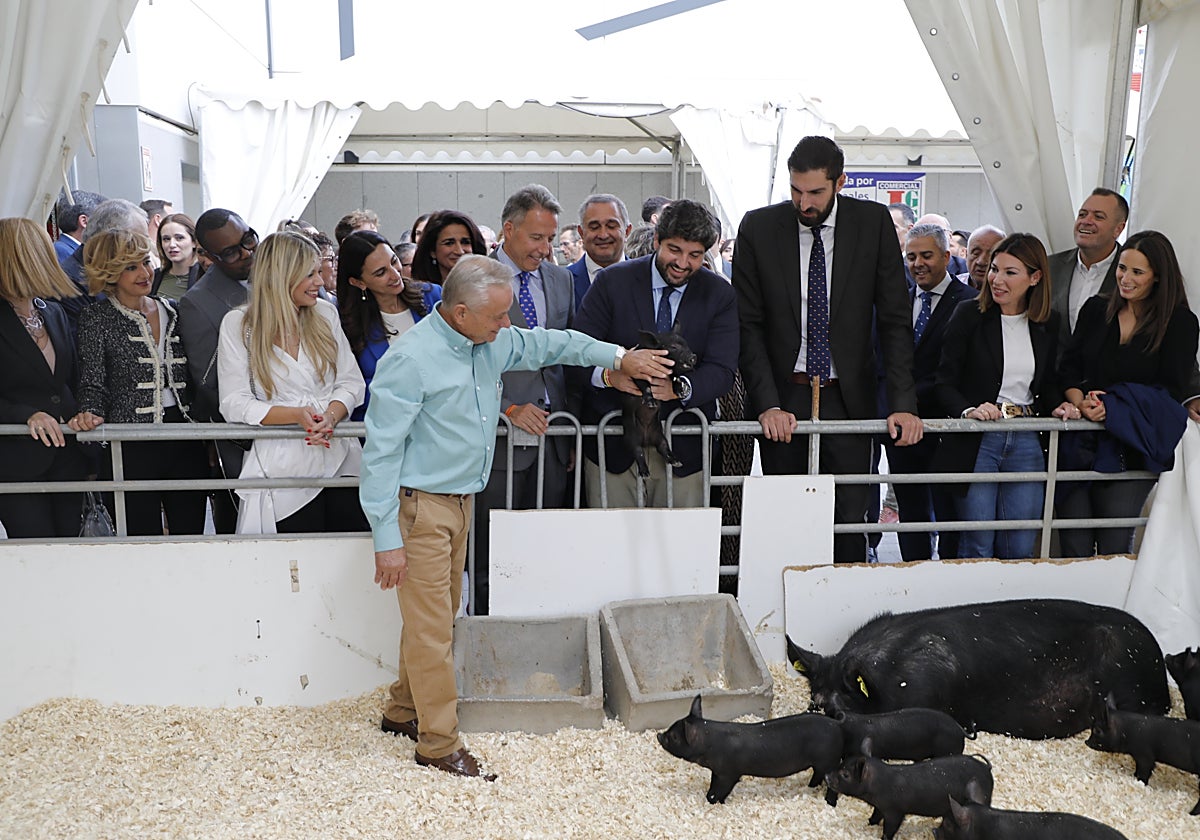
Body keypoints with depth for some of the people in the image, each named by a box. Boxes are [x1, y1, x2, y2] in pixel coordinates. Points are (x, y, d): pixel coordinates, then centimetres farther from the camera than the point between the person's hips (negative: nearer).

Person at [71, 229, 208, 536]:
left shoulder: (173, 312, 11)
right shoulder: (97, 319, 1)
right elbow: (93, 382, -3)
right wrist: (91, 414, -22)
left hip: (185, 444, 3)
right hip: (130, 449, -3)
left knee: (191, 537, 7)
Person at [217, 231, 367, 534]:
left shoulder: (326, 313, 9)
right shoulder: (238, 324, -1)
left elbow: (351, 382, 7)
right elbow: (235, 404, -6)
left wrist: (331, 416, -14)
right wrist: (296, 415, -20)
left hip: (340, 459, 3)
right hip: (283, 465, -3)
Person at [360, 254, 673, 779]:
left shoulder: (491, 342, 3)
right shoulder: (411, 360, -21)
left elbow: (546, 344, 21)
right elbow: (381, 453, -19)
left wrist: (620, 357, 15)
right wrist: (386, 539, -20)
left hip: (460, 500, 8)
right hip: (420, 506, -8)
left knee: (440, 613, 17)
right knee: (431, 625, -3)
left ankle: (403, 711, 33)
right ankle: (439, 742, 9)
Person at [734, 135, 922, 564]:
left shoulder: (873, 222, -1)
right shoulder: (758, 227, -2)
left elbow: (895, 318, 0)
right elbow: (748, 324, -2)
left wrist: (902, 402, -9)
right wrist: (766, 403, -13)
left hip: (848, 397, 0)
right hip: (782, 398, 0)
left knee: (849, 520, -1)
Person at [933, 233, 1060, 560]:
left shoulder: (1049, 324, 8)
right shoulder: (969, 314, -3)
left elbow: (1049, 383, 18)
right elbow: (945, 382, -5)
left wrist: (1059, 406, -3)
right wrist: (968, 410, -23)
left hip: (1027, 443, 3)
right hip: (976, 441, -3)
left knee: (1020, 550, 5)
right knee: (977, 545, 0)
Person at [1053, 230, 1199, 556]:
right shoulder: (1096, 309, 11)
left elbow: (1173, 391, -4)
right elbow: (1069, 367, 8)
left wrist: (1113, 406, -15)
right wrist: (1080, 402, -12)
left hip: (1133, 449, -2)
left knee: (1114, 546, -2)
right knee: (1073, 545, -1)